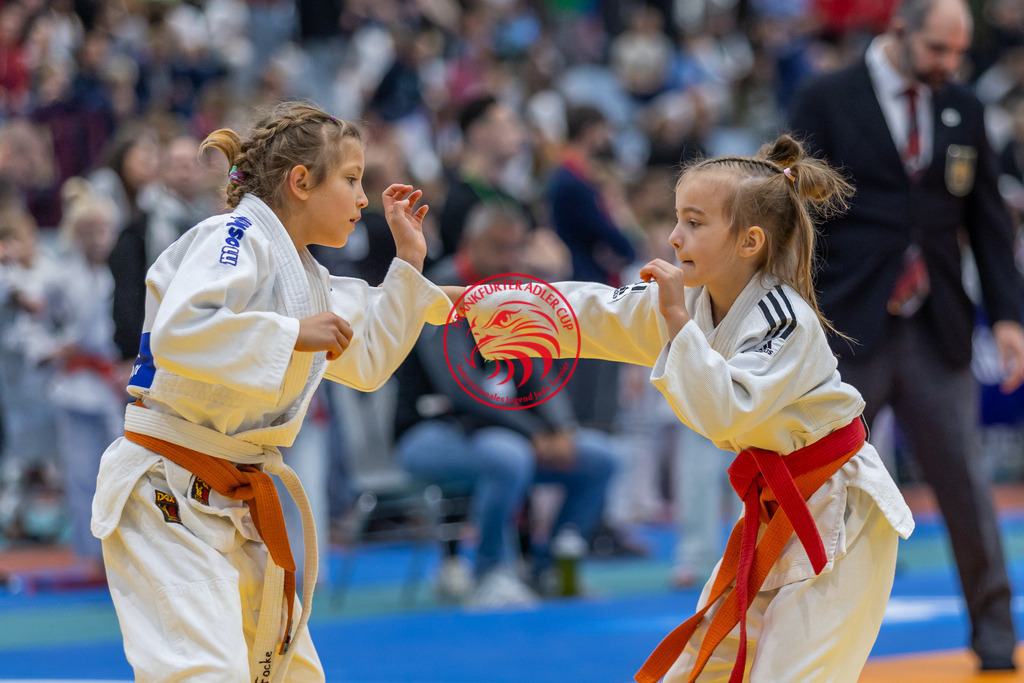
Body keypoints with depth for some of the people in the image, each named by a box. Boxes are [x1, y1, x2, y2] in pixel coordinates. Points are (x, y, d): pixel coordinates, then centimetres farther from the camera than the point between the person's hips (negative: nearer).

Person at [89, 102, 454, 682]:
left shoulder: (306, 275, 16)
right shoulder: (236, 238, -13)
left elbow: (366, 364, 27)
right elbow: (176, 332, -30)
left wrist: (408, 263, 21)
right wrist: (294, 333, -27)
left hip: (232, 502, 10)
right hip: (168, 497, -10)